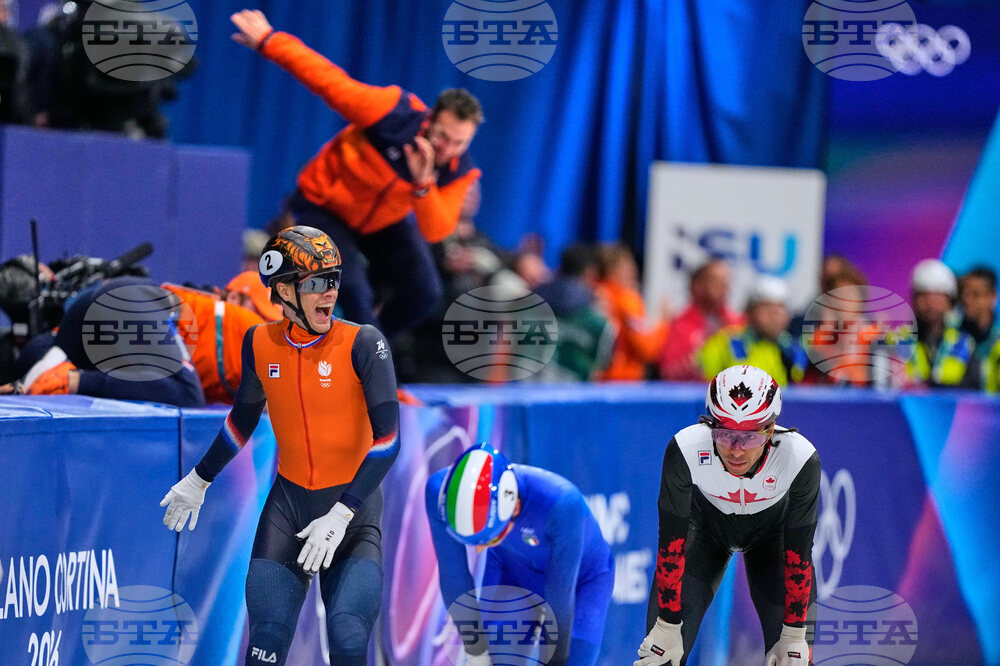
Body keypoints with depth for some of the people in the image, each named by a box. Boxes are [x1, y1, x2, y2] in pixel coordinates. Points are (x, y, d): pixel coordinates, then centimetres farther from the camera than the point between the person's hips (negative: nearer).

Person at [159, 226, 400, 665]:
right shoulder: (261, 344, -2)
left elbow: (388, 439, -16)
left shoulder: (362, 344, -14)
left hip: (352, 503, -3)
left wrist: (341, 515, -21)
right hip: (287, 501, 3)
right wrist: (198, 481, 26)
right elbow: (243, 418, 17)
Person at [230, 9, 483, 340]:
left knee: (424, 293, -5)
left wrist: (423, 185, -46)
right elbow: (328, 80, -29)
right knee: (353, 288, -24)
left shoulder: (459, 172, -21)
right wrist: (269, 41, -24)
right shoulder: (396, 113, -35)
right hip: (324, 206, -5)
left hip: (385, 222, 5)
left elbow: (436, 232, -28)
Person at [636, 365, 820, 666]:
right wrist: (667, 628, -21)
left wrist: (794, 636, -19)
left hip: (771, 528, 0)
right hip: (706, 525, 0)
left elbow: (798, 555, -24)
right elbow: (671, 544, -26)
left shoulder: (801, 458, -36)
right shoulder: (684, 450, -37)